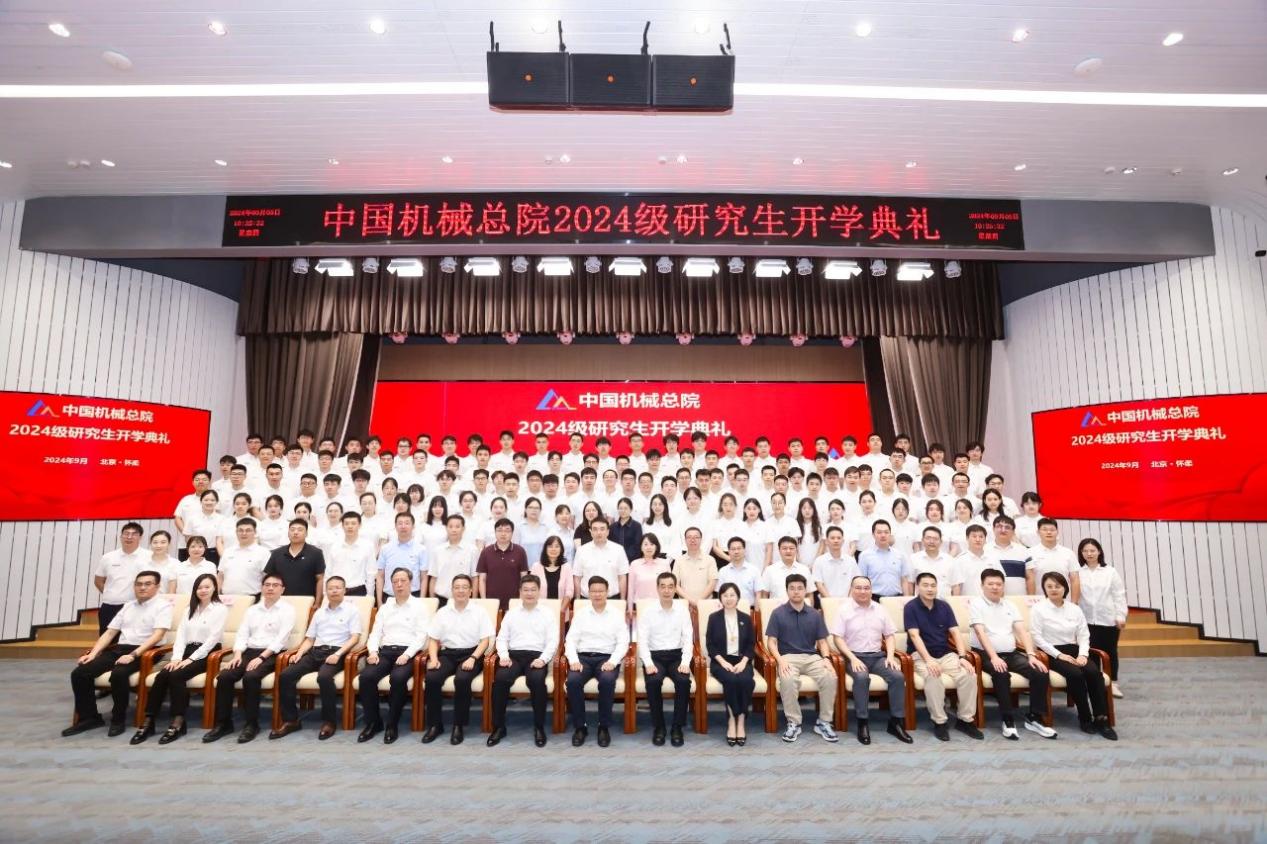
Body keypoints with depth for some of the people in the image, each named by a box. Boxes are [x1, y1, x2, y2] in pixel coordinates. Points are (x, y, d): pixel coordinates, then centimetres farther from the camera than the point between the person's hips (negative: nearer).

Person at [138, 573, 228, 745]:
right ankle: (148, 722, -18)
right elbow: (181, 634, 9)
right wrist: (176, 657, -7)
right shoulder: (191, 609, 18)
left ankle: (178, 724, -23)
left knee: (175, 676, -28)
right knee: (161, 676, -21)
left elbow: (213, 639, -11)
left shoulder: (220, 609, -3)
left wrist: (191, 659, -16)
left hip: (206, 654, -6)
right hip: (187, 651, 6)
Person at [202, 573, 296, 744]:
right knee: (224, 676, -19)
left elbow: (281, 639, -10)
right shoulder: (252, 610, 18)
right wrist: (238, 654, -8)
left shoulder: (287, 610, -1)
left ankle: (252, 724, -17)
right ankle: (224, 723, -5)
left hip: (271, 655, -5)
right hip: (249, 652, 6)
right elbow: (242, 634, 11)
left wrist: (261, 657, -19)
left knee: (250, 677, -31)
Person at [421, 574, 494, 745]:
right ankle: (435, 724, -7)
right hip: (447, 654, 3)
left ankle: (459, 725, -13)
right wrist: (434, 658, -7)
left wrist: (473, 658, -17)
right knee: (431, 678, -26)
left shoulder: (479, 612, 3)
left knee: (462, 679, -32)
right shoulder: (442, 613, 12)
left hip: (471, 654, -3)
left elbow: (485, 640, -2)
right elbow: (433, 640, 11)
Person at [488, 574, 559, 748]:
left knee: (537, 680, -33)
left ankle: (539, 727, -13)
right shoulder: (511, 613, 17)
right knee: (500, 679, -28)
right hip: (514, 655, 2)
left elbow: (553, 642, 2)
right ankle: (499, 726, -10)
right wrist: (504, 656, -7)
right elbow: (502, 638, 12)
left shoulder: (548, 614, 10)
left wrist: (542, 659, -15)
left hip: (537, 656, -2)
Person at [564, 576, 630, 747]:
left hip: (607, 657, -1)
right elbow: (571, 639, 5)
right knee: (573, 681, -29)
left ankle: (604, 727, -12)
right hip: (583, 656, 1)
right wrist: (574, 660, -13)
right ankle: (580, 726, -10)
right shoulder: (580, 613, 11)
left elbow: (623, 642, 1)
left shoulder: (617, 615, 8)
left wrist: (612, 662, -16)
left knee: (607, 681, -33)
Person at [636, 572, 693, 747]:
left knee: (684, 681, -28)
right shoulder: (647, 611, 0)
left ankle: (677, 727, -9)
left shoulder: (683, 610, 4)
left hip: (676, 655, 1)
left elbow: (688, 639, 0)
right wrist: (648, 663, -18)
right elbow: (642, 640, -4)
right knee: (653, 681, -30)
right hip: (654, 656, -1)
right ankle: (658, 726, -8)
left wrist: (685, 662, -14)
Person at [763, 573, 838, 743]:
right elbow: (771, 642, -1)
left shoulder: (815, 614, 11)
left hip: (812, 657, 3)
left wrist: (826, 658, -9)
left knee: (830, 677, -27)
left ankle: (823, 722, -7)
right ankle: (793, 723, -14)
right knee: (788, 680, -35)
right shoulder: (778, 613, 1)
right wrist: (780, 659, -19)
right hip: (788, 657, -3)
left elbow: (822, 641, 12)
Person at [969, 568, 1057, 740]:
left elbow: (1022, 631, 6)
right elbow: (980, 632, -14)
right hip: (987, 654, -6)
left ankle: (1033, 718, -2)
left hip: (1012, 653, 6)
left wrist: (1031, 655, -10)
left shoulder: (1010, 605, 16)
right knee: (1001, 674, -34)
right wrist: (994, 657, -25)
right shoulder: (975, 603, -3)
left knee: (1041, 673, -17)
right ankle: (1008, 719, -19)